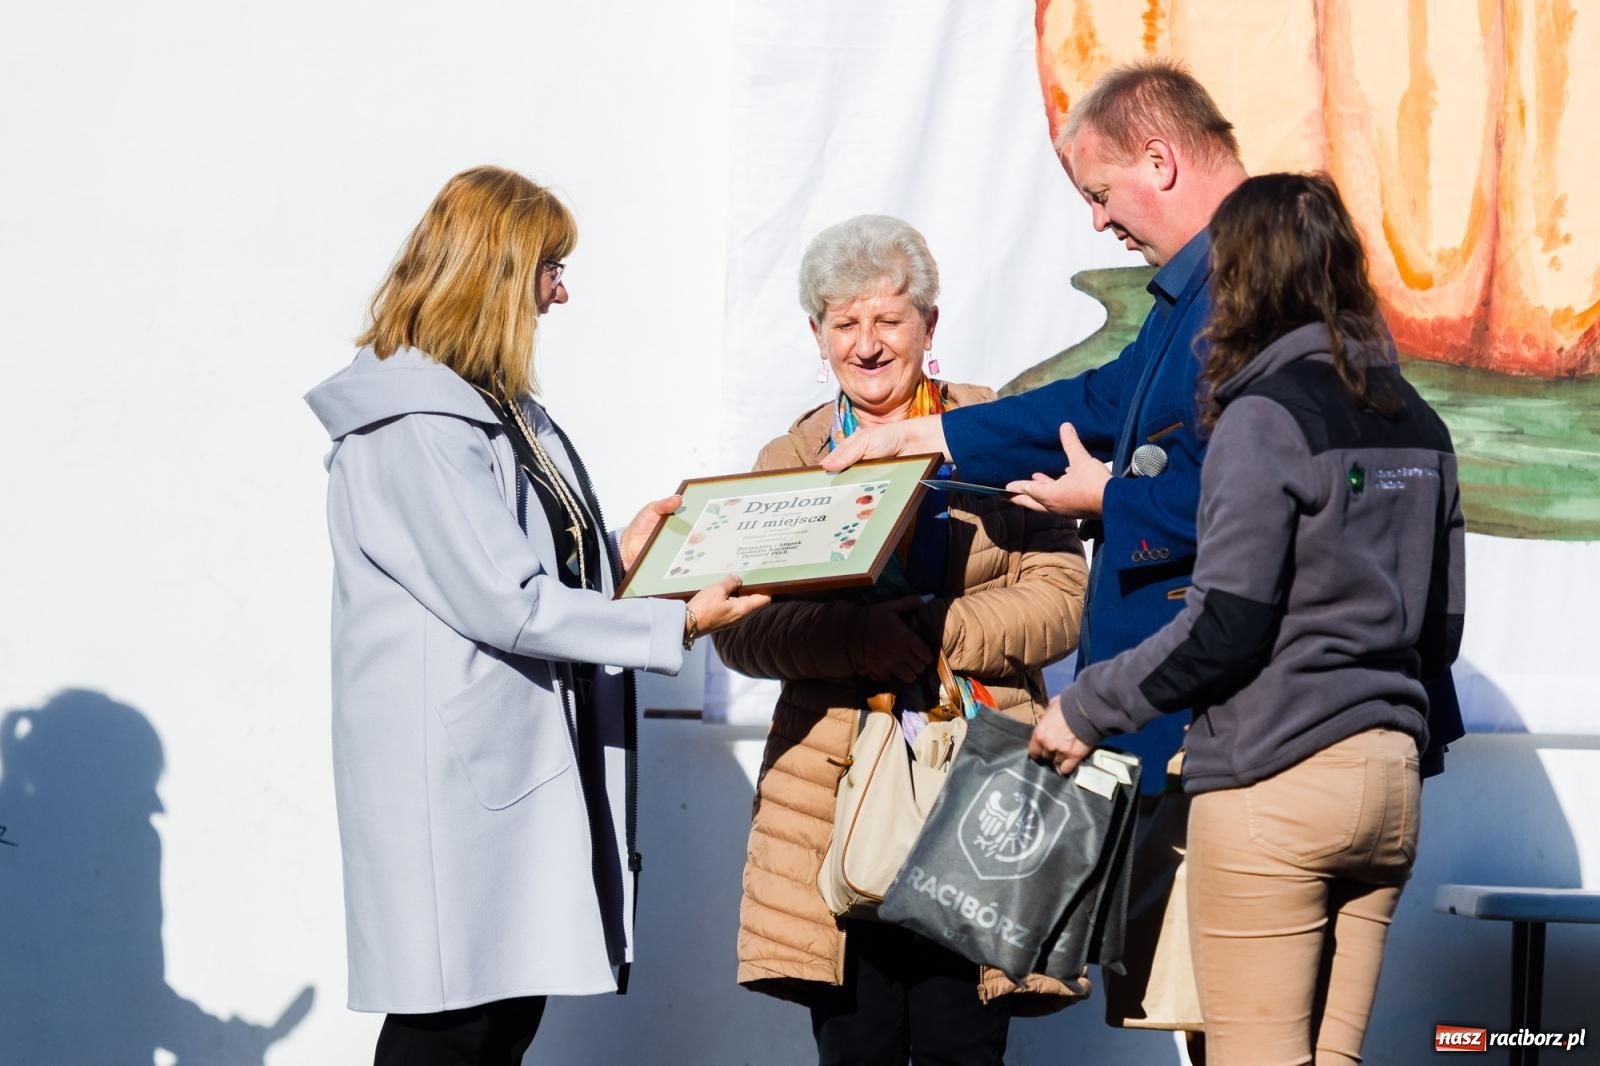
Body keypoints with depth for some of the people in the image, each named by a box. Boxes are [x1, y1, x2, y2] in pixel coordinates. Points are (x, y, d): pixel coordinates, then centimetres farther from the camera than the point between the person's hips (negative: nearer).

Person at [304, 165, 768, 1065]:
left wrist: (617, 554, 7)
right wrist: (676, 626, -18)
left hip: (524, 754, 10)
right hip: (454, 773, -10)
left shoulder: (497, 407, 16)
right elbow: (502, 604, -20)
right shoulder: (411, 426, -16)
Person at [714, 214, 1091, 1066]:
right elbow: (741, 629, 2)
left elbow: (1057, 599, -1)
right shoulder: (789, 459, 14)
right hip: (835, 791, 2)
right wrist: (859, 636, -15)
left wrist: (927, 633, -14)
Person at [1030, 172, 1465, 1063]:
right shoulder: (1417, 423, 12)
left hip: (1275, 781, -7)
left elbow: (1224, 624, -15)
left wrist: (1087, 709, -5)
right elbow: (1441, 630, 16)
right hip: (1391, 779, 7)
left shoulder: (1267, 416, -11)